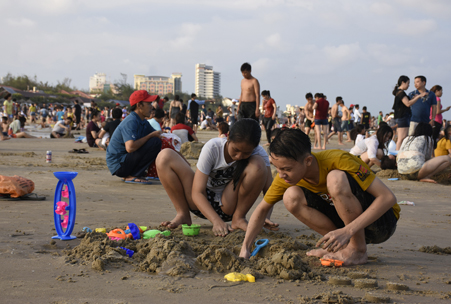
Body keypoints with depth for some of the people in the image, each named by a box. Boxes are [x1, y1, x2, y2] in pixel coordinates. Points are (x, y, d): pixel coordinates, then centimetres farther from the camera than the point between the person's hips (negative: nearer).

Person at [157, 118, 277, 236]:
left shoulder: (259, 154, -17)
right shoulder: (212, 147, -22)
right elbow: (197, 193, -25)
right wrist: (216, 221, -40)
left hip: (229, 207, 0)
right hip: (204, 202, 0)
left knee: (258, 164, -26)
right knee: (165, 157, -20)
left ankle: (239, 218, -12)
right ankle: (182, 215, -12)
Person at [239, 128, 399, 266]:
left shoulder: (338, 160, -29)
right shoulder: (285, 176, -11)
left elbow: (388, 197, -31)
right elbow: (261, 210, 3)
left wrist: (348, 230, -39)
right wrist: (245, 249, -9)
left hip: (382, 221, -6)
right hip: (347, 220, 6)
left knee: (335, 178, -32)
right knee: (291, 197, -16)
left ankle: (358, 250, -16)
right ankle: (341, 246, -4)